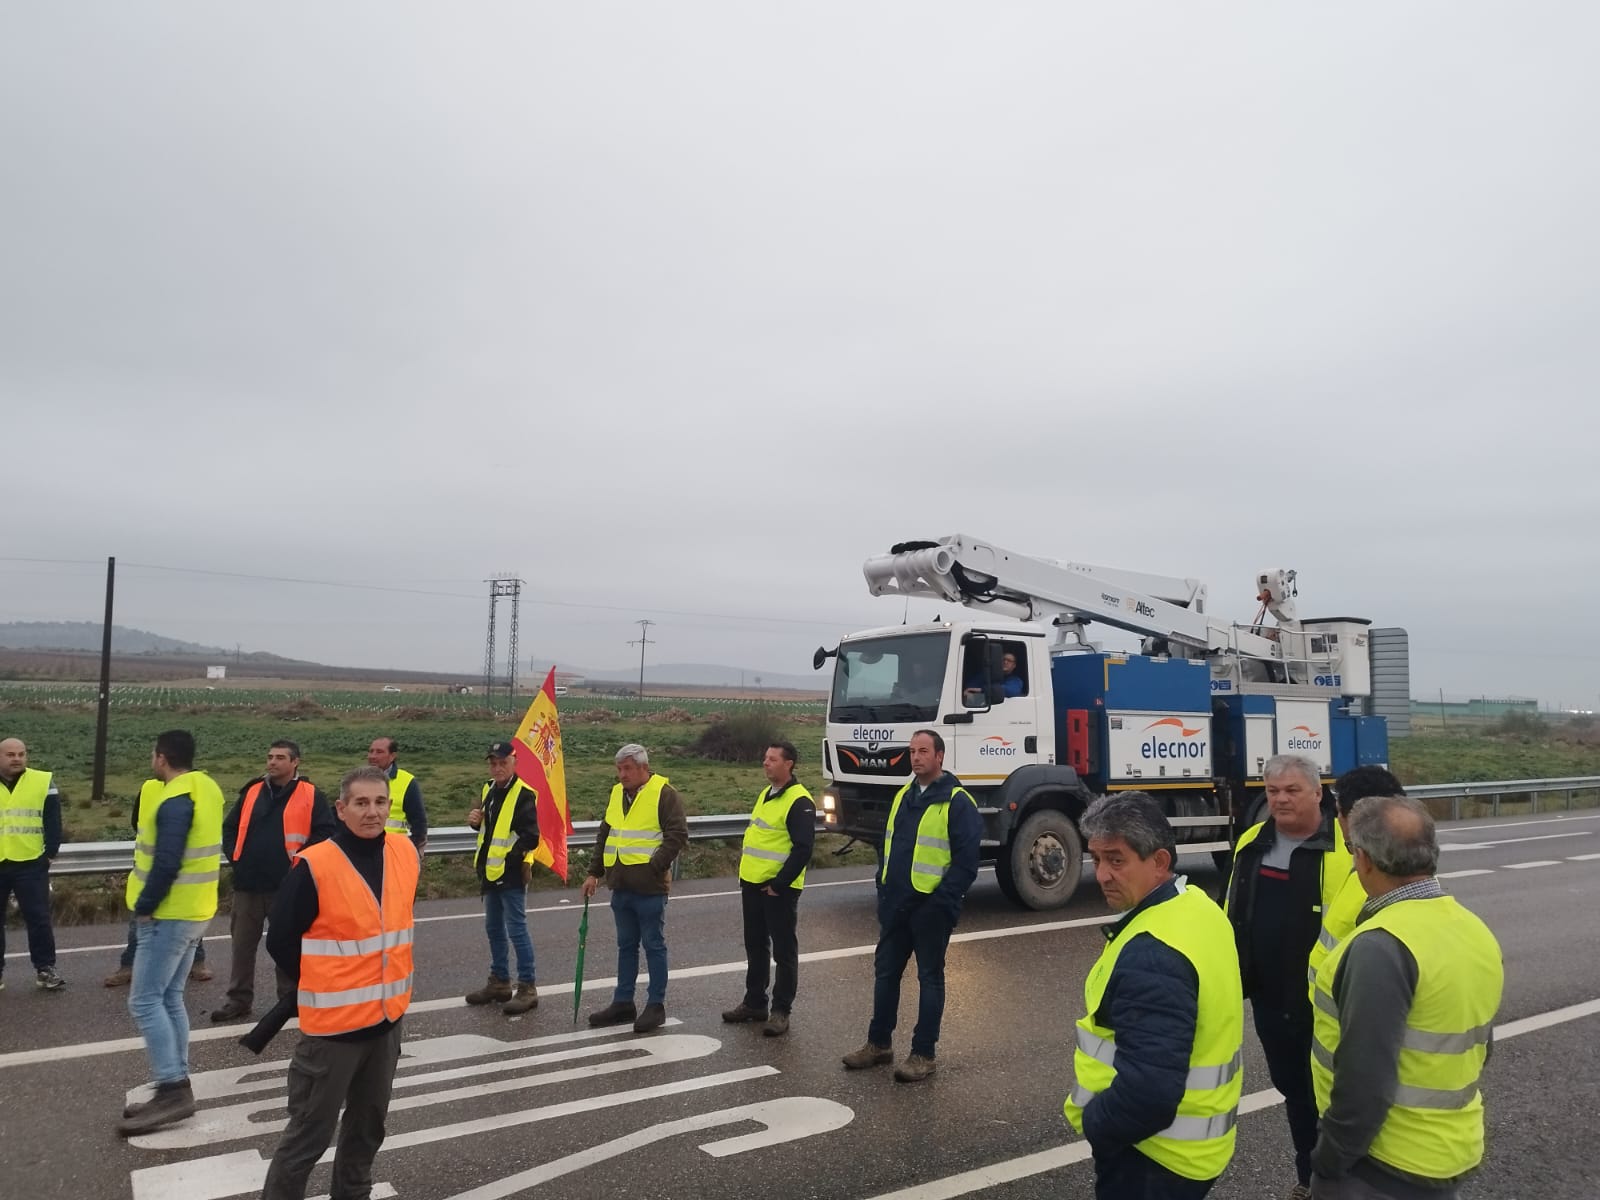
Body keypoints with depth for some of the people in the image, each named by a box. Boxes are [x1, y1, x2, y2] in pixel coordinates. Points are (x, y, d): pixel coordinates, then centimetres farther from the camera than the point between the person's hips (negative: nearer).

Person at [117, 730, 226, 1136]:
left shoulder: (175, 801, -20)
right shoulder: (207, 788, 9)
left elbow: (166, 863, -26)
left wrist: (144, 907, -13)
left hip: (171, 914, -9)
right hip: (194, 911, 10)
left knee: (145, 1001, -4)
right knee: (169, 999, 14)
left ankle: (173, 1089, -5)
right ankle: (176, 1089, 18)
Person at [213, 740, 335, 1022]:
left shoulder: (310, 795, -5)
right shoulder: (252, 792, 9)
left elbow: (325, 832, -7)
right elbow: (230, 827, 19)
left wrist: (300, 857, -11)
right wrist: (234, 855, 7)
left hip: (286, 884, -4)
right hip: (248, 883, 4)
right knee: (242, 943, 11)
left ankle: (290, 998, 20)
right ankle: (238, 999, 23)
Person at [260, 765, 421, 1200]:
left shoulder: (407, 853, -3)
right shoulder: (314, 866, -19)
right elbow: (280, 941, -10)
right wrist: (319, 986, 0)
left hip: (388, 1017, 6)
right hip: (334, 1022, -5)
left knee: (370, 1121, 20)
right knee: (311, 1132, 5)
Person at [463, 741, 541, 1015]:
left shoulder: (523, 795, -16)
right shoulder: (489, 789, 10)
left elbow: (530, 837, -20)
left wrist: (510, 856, -20)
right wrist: (476, 821, 3)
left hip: (511, 874, -9)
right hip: (490, 872, 9)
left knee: (517, 929, -4)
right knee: (494, 928, 18)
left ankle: (527, 988, 5)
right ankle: (499, 982, 31)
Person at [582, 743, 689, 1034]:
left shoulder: (664, 794, -10)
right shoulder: (616, 794, 12)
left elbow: (678, 834, -15)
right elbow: (604, 836, 18)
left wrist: (654, 866, -18)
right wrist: (594, 872, 14)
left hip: (649, 888, -7)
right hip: (621, 887, 7)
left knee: (654, 945, 3)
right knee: (626, 946, 16)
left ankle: (656, 1006, 12)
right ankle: (623, 1003, 25)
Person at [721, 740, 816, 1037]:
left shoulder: (799, 801, -16)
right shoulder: (766, 794, 13)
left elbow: (803, 849, -20)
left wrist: (778, 884, -19)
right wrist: (746, 875, 17)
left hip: (778, 889, -9)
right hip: (753, 884, 9)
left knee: (784, 950, 3)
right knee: (756, 947, 17)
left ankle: (781, 1011, 11)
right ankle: (754, 1002, 28)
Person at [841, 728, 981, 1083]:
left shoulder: (957, 801, -11)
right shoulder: (903, 796, 11)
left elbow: (966, 861, -14)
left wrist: (941, 901, -16)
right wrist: (883, 889, 11)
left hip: (930, 908, -7)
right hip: (895, 906, 7)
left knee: (929, 978, 5)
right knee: (885, 972, 14)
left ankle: (924, 1054, 15)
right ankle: (879, 1043, 28)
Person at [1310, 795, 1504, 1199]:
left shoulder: (1381, 947, -26)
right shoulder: (1475, 932, 3)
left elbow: (1364, 1079, -27)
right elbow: (1473, 1050, 13)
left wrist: (1330, 1161, -15)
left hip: (1386, 1163, -8)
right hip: (1455, 1150, 8)